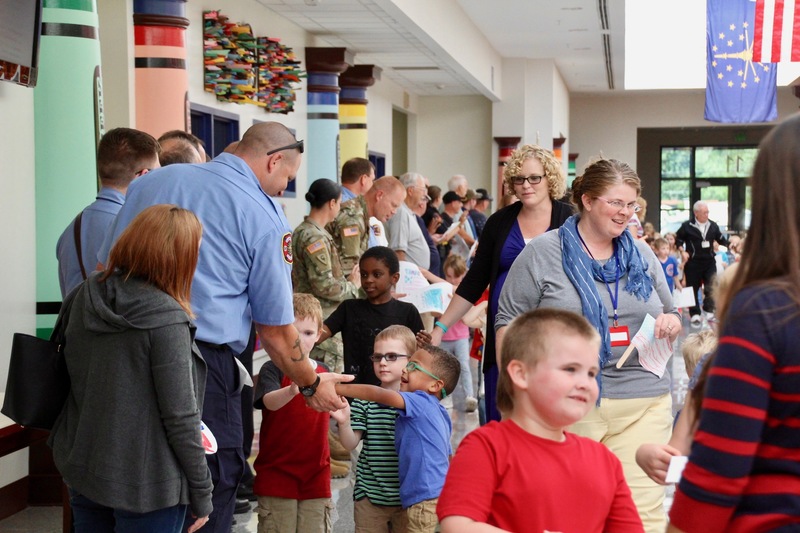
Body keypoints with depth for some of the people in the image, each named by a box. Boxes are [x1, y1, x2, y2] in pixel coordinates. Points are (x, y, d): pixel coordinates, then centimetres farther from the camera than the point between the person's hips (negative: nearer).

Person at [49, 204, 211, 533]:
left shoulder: (84, 297, -1)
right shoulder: (166, 320, -21)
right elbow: (180, 416, -18)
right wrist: (201, 493, -9)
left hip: (80, 470, 6)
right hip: (146, 485, -6)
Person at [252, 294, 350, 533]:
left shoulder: (324, 372, 9)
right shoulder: (272, 369, -6)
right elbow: (270, 401, -26)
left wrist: (343, 417, -5)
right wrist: (293, 389, -47)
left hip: (316, 477, 4)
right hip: (276, 476, -4)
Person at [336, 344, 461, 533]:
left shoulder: (421, 401, -10)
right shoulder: (440, 413, 17)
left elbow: (379, 394, -23)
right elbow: (449, 457, 25)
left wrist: (336, 388, -22)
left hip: (426, 498, -10)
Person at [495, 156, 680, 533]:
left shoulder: (643, 255, 13)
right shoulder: (542, 253, 1)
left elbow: (671, 316, 23)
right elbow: (508, 322, 1)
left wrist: (671, 323, -1)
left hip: (643, 405, 3)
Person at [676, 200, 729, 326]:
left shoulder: (713, 226, 5)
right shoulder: (687, 226, -5)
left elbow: (721, 239, 16)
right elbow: (678, 239, 3)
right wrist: (682, 250, -9)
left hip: (709, 262, 3)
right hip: (693, 263, -3)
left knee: (711, 287, -2)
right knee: (693, 288, 3)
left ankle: (710, 311, 11)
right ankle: (695, 314, 11)